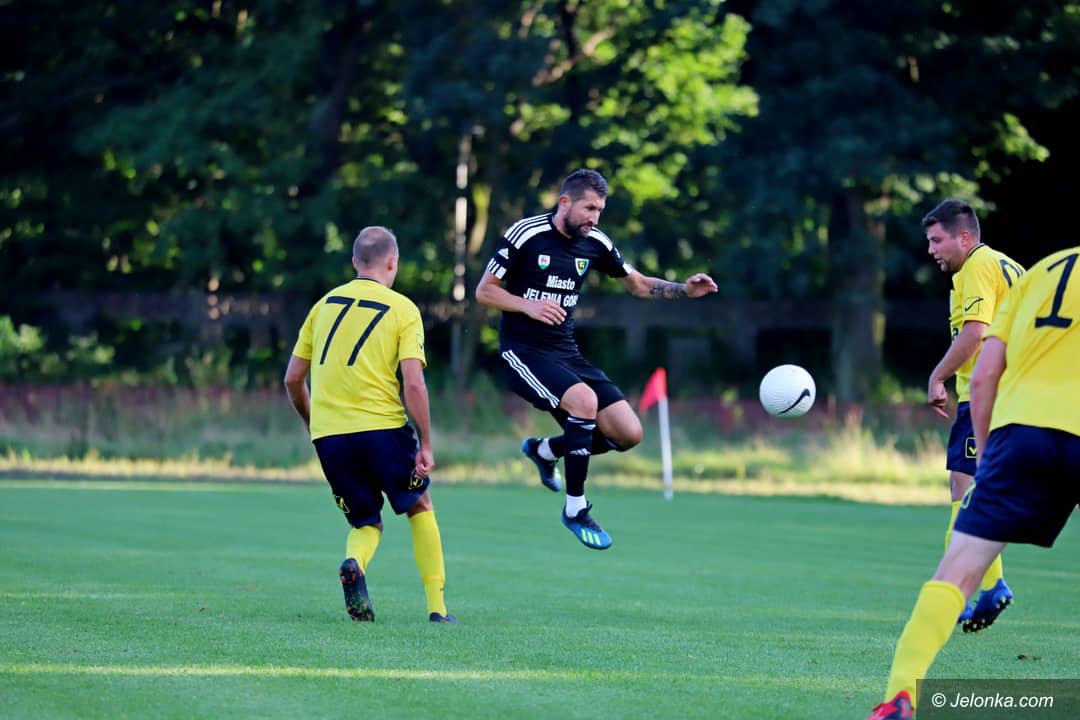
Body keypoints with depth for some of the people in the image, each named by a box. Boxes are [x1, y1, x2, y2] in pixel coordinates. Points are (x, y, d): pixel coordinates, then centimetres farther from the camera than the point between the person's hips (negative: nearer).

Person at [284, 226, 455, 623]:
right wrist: (426, 445, -4)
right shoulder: (402, 309, 0)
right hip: (382, 426, -3)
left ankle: (353, 563, -17)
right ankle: (437, 607, 11)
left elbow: (292, 379, 14)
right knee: (420, 507, 18)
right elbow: (413, 384, -10)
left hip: (328, 433, 3)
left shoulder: (325, 304, 12)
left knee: (367, 523, 17)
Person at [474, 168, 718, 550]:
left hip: (566, 352, 6)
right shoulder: (525, 234, -11)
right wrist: (528, 306, -22)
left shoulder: (595, 243, 3)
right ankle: (575, 508, -16)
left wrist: (684, 289, -2)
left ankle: (544, 449, 22)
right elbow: (484, 291, -6)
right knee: (584, 400, -32)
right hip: (522, 351, -6)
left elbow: (639, 284, 16)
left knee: (629, 433, -5)